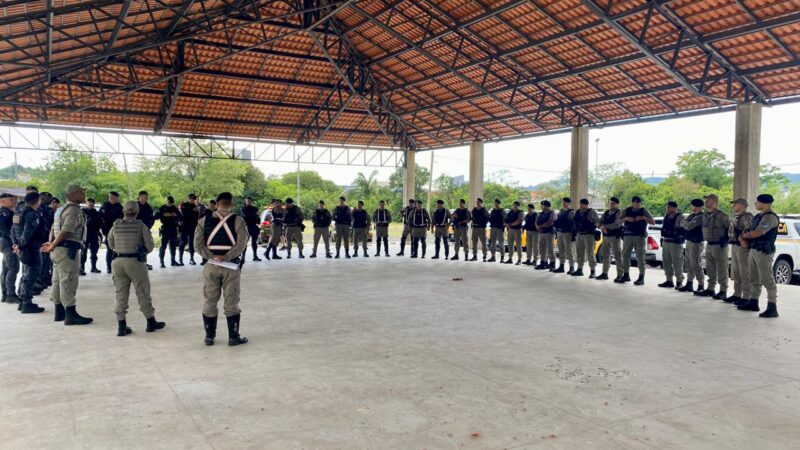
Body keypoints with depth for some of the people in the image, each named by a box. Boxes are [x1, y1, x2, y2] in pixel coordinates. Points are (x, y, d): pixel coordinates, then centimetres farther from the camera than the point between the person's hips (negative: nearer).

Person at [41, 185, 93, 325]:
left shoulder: (62, 209, 19)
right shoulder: (74, 210, -14)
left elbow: (53, 229, 16)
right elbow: (66, 231, -22)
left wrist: (51, 244, 5)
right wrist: (53, 246, -14)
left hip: (59, 249, 10)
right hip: (67, 249, -10)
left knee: (58, 281, 14)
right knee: (68, 282, -7)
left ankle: (59, 312, 23)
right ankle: (71, 315, -4)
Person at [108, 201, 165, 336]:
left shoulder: (115, 226, 1)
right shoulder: (141, 226, -7)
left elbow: (111, 245, 11)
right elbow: (150, 246, -7)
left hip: (118, 262, 3)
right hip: (135, 261, -3)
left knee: (121, 295, 9)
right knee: (143, 293, 8)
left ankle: (121, 326, 7)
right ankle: (151, 322, 18)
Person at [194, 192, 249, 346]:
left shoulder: (204, 221, 4)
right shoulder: (238, 221, -5)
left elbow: (198, 244, -3)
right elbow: (241, 245, -15)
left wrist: (212, 257, -8)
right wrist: (225, 258, -12)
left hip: (211, 265, 2)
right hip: (231, 266, -2)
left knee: (210, 302, 11)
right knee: (231, 303, 5)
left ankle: (209, 336, 18)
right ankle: (233, 337, 10)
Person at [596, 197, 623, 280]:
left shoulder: (619, 213, -6)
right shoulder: (606, 212, 15)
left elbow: (617, 224, -17)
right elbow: (600, 222, 11)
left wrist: (604, 226, -12)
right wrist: (602, 227, -11)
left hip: (615, 236, -7)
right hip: (605, 236, 7)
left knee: (617, 256, -4)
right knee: (605, 256, 12)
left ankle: (620, 275, 0)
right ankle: (605, 273, 21)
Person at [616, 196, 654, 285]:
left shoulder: (644, 211, 5)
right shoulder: (626, 211, 9)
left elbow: (653, 222, 2)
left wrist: (643, 218, -15)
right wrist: (626, 218, -14)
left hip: (640, 236, -3)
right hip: (628, 236, 3)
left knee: (640, 256, -7)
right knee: (625, 255, 6)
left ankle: (641, 277, -5)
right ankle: (626, 275, 19)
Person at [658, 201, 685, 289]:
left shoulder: (680, 217, -8)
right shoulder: (666, 217, 15)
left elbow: (683, 230, -13)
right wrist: (662, 241, 19)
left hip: (675, 243, -8)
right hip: (666, 242, 8)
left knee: (677, 264, -6)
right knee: (667, 263, 11)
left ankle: (679, 282, 2)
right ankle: (669, 281, 20)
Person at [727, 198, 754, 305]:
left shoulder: (747, 217, -15)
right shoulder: (736, 217, 17)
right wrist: (731, 240, 14)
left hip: (742, 247, -11)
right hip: (734, 246, 11)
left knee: (745, 274, -5)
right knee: (735, 273, 17)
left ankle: (746, 297, -2)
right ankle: (737, 294, 26)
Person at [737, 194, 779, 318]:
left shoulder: (770, 217, -13)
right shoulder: (757, 216, 17)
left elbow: (757, 233, -21)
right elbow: (747, 231, 19)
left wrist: (744, 236, -2)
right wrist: (742, 238, -4)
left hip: (764, 252, -9)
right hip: (753, 250, 9)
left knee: (767, 280, -9)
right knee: (754, 279, 15)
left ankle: (772, 308, -7)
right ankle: (753, 303, 25)